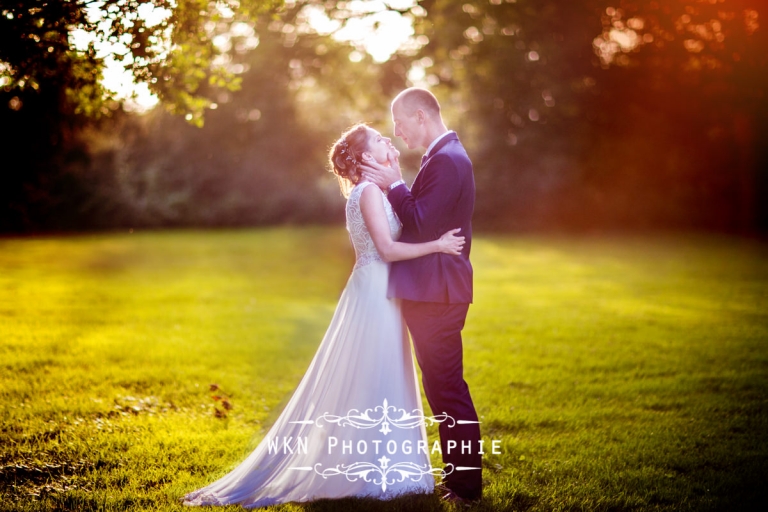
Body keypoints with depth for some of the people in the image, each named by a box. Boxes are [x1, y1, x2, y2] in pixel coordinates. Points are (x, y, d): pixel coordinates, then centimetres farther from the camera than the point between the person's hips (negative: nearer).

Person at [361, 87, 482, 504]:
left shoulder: (446, 160, -16)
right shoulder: (447, 155, 17)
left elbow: (423, 224, -21)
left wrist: (395, 186, -12)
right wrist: (397, 187, 7)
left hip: (436, 293, -11)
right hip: (433, 291, 11)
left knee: (447, 387, -4)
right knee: (445, 387, 16)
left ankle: (466, 485, 4)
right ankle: (461, 476, 26)